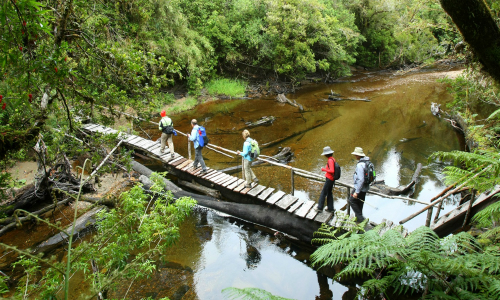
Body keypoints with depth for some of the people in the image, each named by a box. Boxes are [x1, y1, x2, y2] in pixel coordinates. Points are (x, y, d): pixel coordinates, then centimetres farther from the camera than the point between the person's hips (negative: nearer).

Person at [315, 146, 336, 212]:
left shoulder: (330, 160, -20)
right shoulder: (332, 159, 8)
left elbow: (332, 171, -27)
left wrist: (324, 169, -16)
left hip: (329, 179, -10)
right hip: (331, 179, 10)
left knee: (323, 192, -1)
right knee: (329, 193, 16)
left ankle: (320, 207, 7)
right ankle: (330, 208, 23)